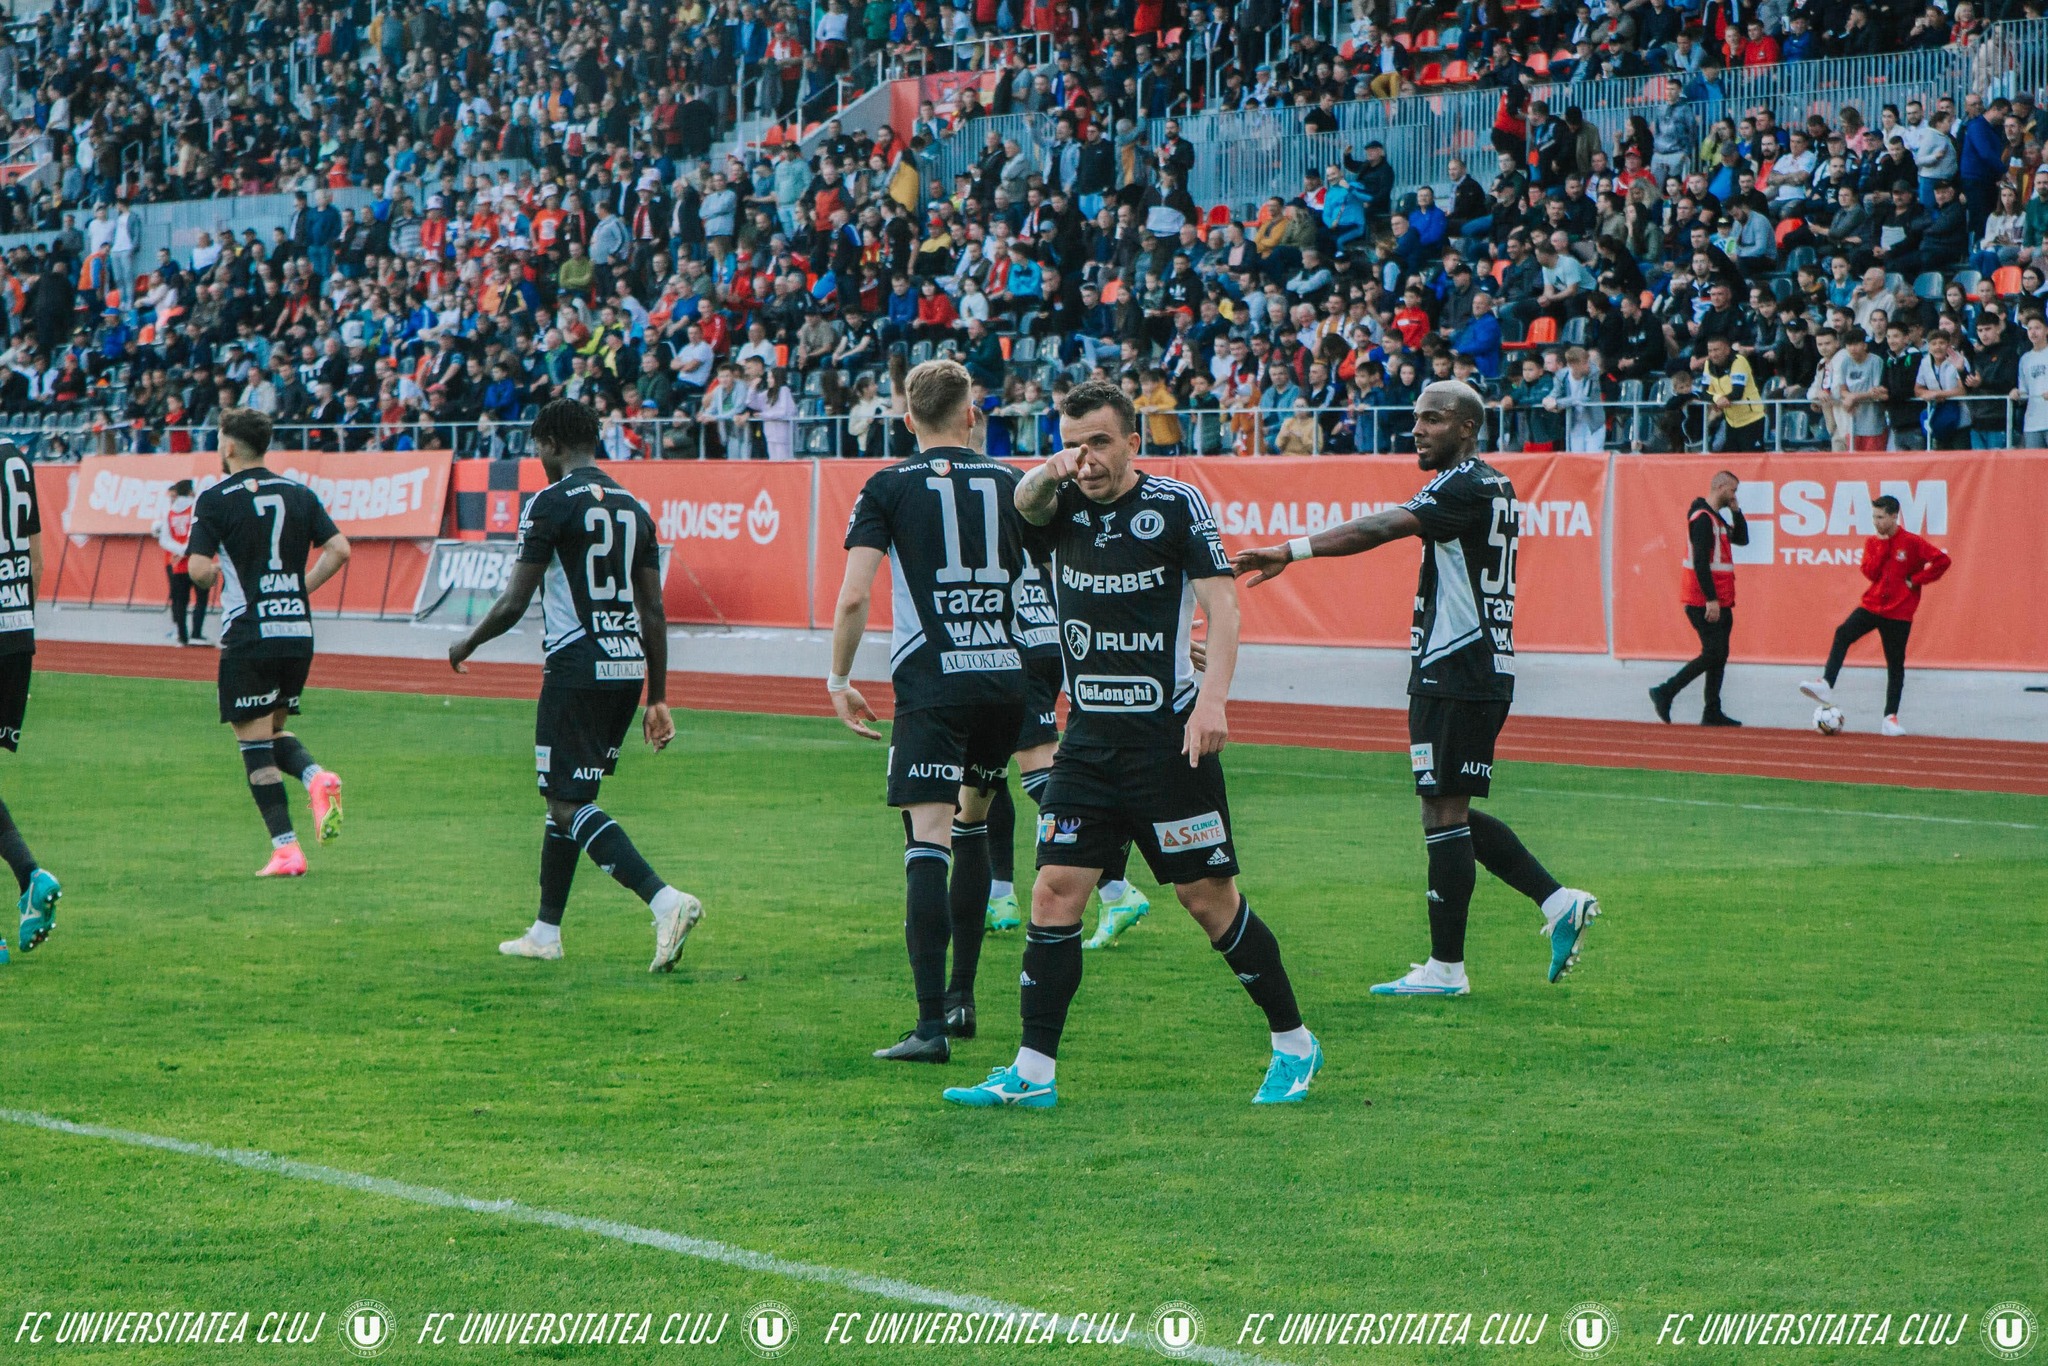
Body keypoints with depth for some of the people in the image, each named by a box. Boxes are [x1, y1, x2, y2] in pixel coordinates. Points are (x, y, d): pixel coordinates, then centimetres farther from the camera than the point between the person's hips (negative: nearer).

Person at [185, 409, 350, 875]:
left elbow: (199, 570, -11)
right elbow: (339, 549, 2)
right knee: (275, 729, 21)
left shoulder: (215, 500, -5)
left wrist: (218, 574, 11)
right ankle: (316, 777, -10)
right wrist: (299, 588, 13)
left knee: (254, 739, 0)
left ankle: (286, 849, -5)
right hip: (299, 631, 5)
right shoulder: (299, 494, 9)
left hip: (248, 634, -5)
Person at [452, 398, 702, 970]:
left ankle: (665, 901, -24)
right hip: (630, 666, 8)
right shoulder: (633, 507, 13)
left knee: (569, 804, -6)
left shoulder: (552, 503, -8)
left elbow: (514, 604, -9)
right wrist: (658, 699, 16)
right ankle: (546, 932, 24)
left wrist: (467, 645, 10)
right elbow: (654, 612, 12)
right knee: (568, 796, 18)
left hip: (577, 669, -8)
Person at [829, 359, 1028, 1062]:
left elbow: (853, 596, -8)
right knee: (973, 820, 23)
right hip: (1007, 676, 4)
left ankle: (931, 1023, -19)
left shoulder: (889, 486, 1)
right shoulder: (1012, 482, 9)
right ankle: (961, 996, 27)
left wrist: (839, 679, 4)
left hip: (931, 686, -4)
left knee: (928, 840, -9)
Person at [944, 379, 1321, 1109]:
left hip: (1168, 736, -4)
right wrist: (1049, 474, -39)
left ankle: (1294, 1044, 14)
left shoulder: (1176, 503, -4)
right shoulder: (1063, 508, 7)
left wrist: (1212, 696, -23)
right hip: (1089, 739, 4)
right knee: (1054, 891, -4)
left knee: (1209, 896, -1)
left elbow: (1220, 600, -9)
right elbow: (1026, 501, -15)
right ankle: (1033, 1072, 1)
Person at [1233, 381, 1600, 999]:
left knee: (1444, 814, -6)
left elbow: (1380, 528, -28)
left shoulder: (1465, 486, -15)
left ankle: (1445, 967, -4)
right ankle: (1559, 902, 13)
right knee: (1453, 814, 15)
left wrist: (1293, 550, -36)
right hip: (1481, 668, 10)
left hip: (1454, 672, -10)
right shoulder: (1493, 485, 16)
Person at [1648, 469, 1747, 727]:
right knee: (1713, 654, -11)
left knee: (1719, 656, 8)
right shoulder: (1702, 518, -14)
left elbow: (1742, 539, 25)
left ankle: (1712, 713, 9)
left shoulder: (1716, 518, 17)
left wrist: (1736, 511, 12)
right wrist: (1710, 599, -24)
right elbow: (1700, 561, -21)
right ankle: (1665, 692, -6)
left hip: (1719, 602, 10)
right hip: (1705, 603, -10)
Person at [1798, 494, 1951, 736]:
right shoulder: (1873, 543, 6)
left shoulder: (1912, 543, -8)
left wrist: (1916, 580, -13)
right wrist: (1882, 547, -12)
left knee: (1895, 664, 4)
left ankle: (1891, 717, 10)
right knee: (1843, 634, -21)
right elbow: (1870, 573, -5)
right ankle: (1826, 685, -26)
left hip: (1899, 612, -3)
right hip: (1872, 605, 3)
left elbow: (1942, 560, -12)